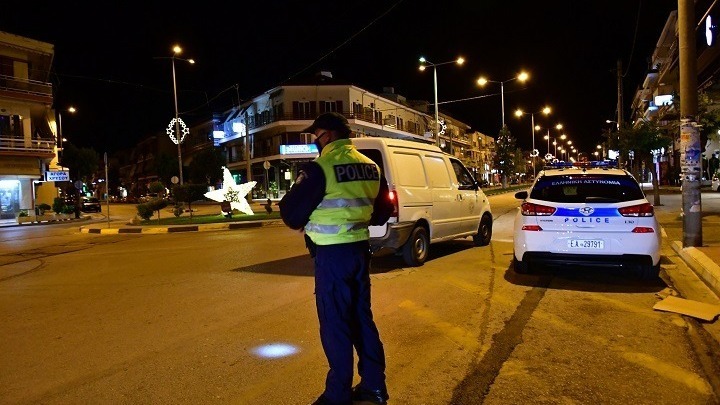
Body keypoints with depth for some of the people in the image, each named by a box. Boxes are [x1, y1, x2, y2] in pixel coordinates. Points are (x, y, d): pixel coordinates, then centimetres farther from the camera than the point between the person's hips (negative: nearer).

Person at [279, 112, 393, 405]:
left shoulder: (320, 167, -14)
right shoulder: (370, 166, 9)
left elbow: (292, 211, -12)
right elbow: (383, 210, 16)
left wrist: (304, 223, 9)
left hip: (332, 254, -7)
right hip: (360, 249, 7)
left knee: (335, 323, 5)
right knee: (362, 317, 17)